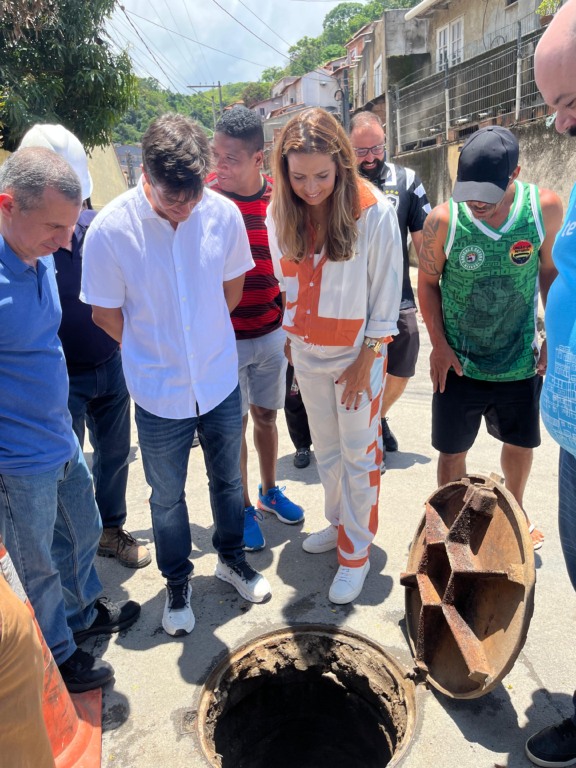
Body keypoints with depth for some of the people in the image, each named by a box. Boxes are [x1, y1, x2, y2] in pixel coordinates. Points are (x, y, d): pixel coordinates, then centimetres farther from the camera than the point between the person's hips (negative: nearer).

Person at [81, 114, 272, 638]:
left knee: (228, 480, 21)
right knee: (167, 498, 16)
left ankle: (231, 558, 47)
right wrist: (156, 353, 4)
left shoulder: (223, 213, -13)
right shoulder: (110, 230, -19)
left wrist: (198, 337, 8)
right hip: (160, 393, -2)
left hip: (221, 382, 2)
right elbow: (106, 314, -5)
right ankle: (178, 582, 42)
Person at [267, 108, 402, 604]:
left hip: (358, 353, -4)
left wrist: (365, 362, -12)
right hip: (306, 352, 5)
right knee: (326, 448, 19)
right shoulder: (280, 214, -5)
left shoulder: (375, 213, -19)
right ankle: (339, 523, 40)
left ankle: (356, 552, 22)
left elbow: (385, 297, -13)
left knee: (359, 454, 7)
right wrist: (293, 339, 7)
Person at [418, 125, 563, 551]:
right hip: (459, 363, -2)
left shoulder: (545, 207, -13)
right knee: (453, 451, 9)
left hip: (521, 361, 2)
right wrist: (439, 344, -10)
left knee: (520, 442, 21)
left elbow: (551, 270, 1)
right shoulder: (442, 220, -17)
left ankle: (514, 510, 50)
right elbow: (428, 283, -4)